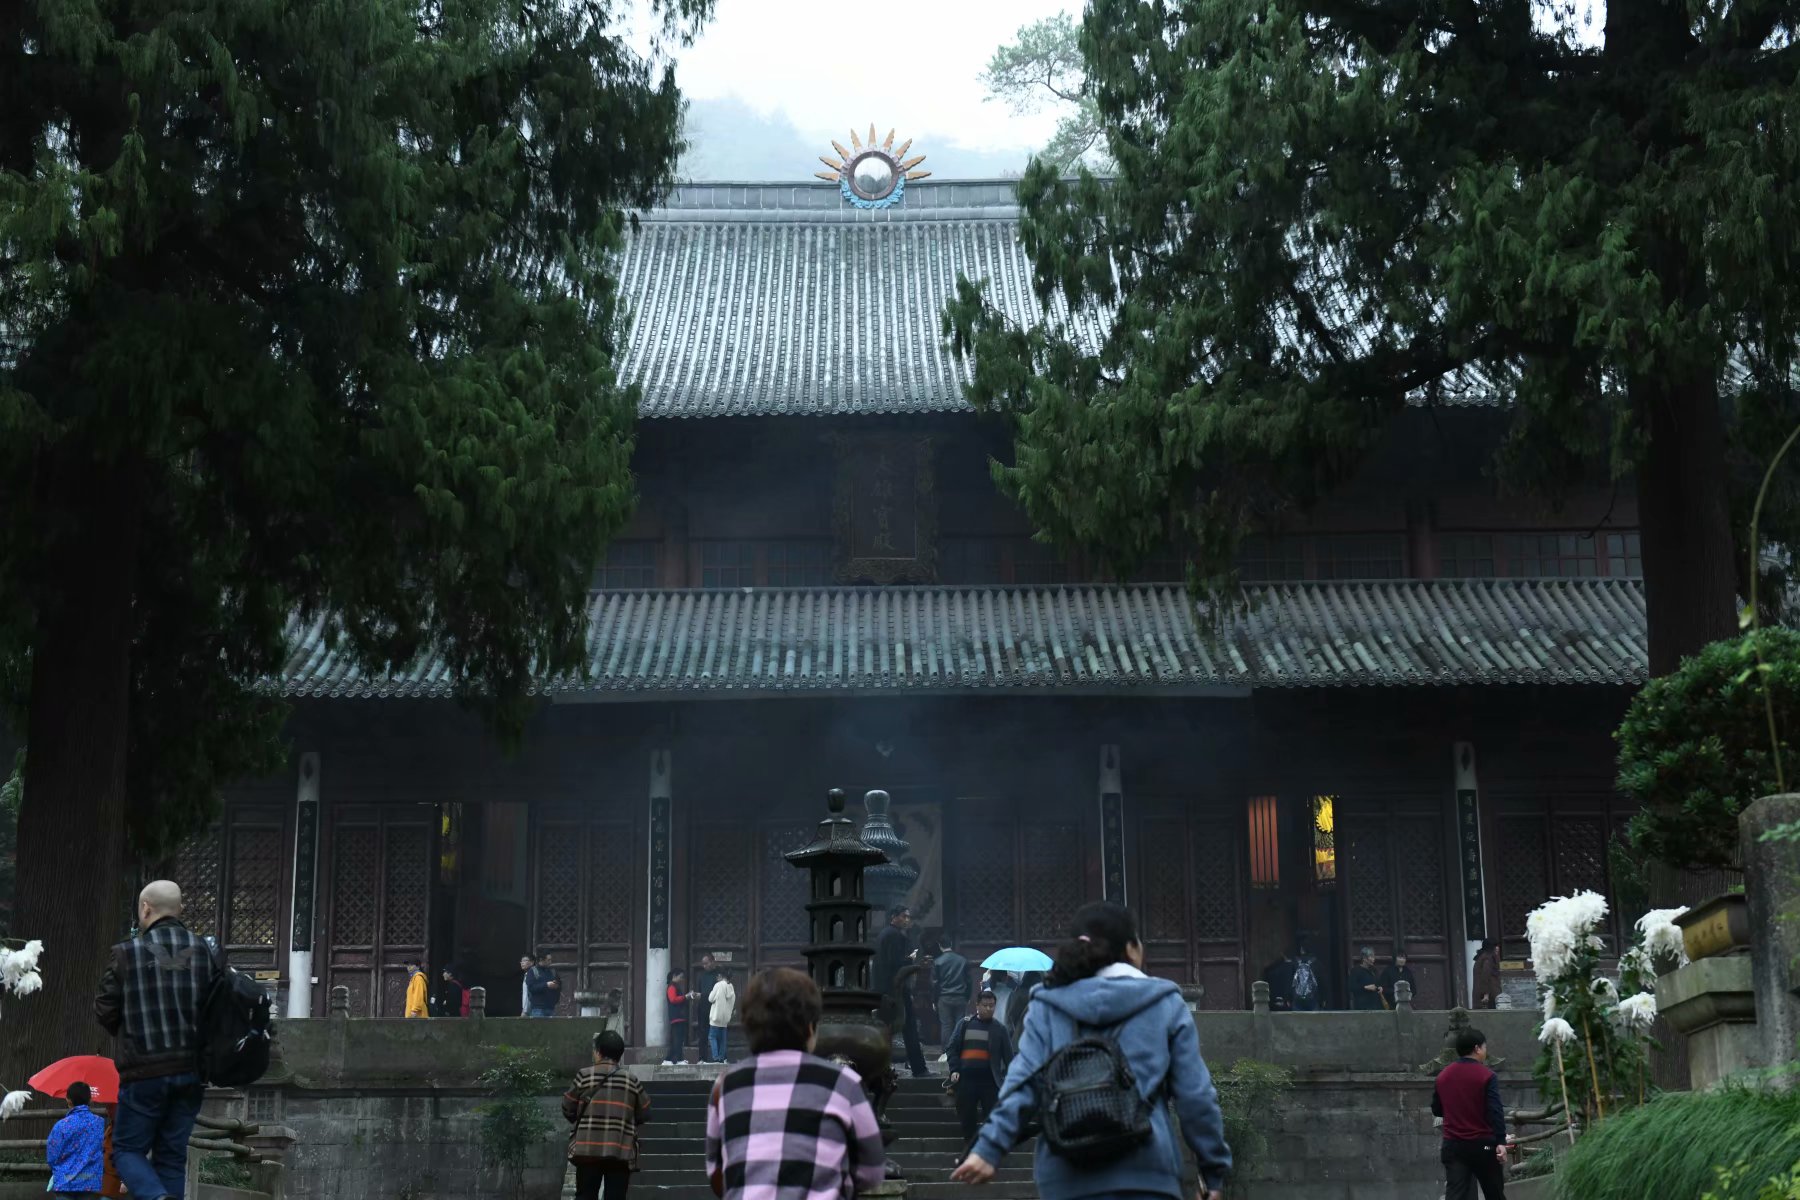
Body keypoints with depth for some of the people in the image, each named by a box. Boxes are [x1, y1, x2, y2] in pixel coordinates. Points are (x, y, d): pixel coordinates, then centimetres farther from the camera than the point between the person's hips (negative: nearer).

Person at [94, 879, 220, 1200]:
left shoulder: (126, 954, -7)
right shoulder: (204, 953, 2)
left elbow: (105, 1011, -2)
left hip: (143, 1071, -3)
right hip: (191, 1072, 4)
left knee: (127, 1150, 8)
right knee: (171, 1155, 12)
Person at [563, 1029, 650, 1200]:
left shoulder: (584, 1075, 0)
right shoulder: (631, 1080, 4)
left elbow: (568, 1110, 5)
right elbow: (644, 1113, 9)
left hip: (588, 1148, -1)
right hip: (621, 1151, 1)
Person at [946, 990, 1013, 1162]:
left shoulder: (999, 1029, 7)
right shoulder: (965, 1024, 8)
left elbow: (1008, 1056, 5)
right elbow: (951, 1047, 6)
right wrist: (954, 1070, -6)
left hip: (990, 1080, -1)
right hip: (966, 1079, 1)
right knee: (967, 1117, 5)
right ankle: (968, 1149, 18)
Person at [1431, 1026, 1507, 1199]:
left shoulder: (1443, 1076, 7)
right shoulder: (1486, 1076, -9)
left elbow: (1436, 1110, 16)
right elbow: (1495, 1111, -17)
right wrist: (1501, 1142, -19)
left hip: (1452, 1145, 3)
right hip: (1482, 1144, -3)